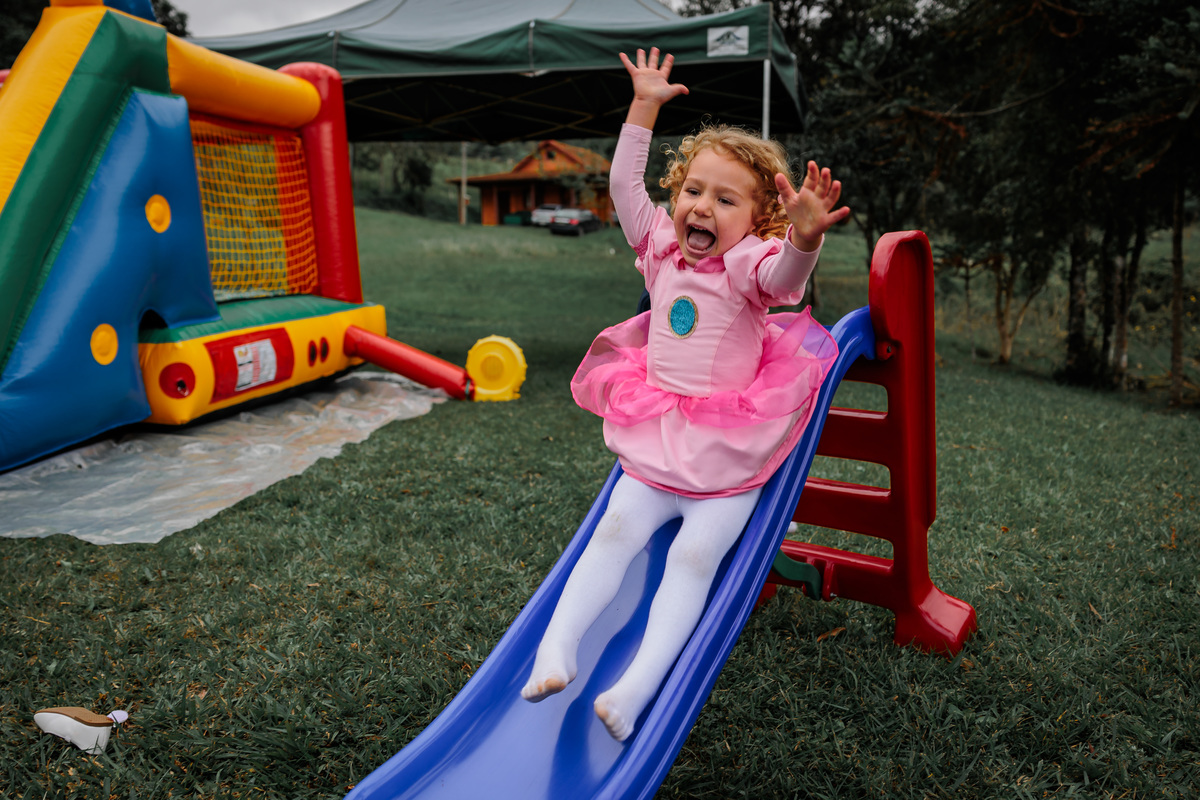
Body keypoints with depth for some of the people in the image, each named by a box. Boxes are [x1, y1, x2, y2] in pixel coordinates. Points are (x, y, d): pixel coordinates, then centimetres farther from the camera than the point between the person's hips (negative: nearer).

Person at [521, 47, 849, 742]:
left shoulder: (750, 262, -9)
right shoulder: (661, 247, 8)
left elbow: (785, 273, -32)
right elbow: (625, 185, 8)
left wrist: (804, 236, -54)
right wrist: (645, 108, 4)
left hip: (730, 454, -5)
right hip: (655, 437, 5)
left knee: (694, 556, -16)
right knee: (615, 530, -10)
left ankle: (638, 686, -18)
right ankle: (557, 646, -11)